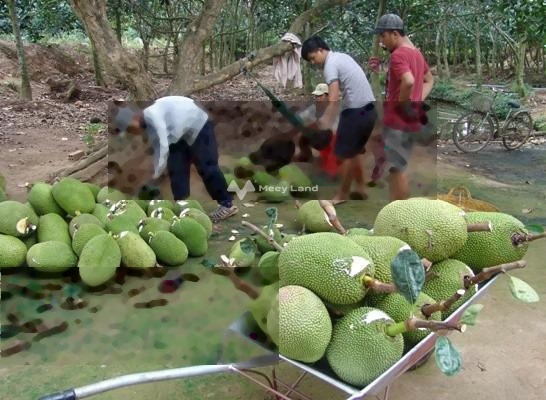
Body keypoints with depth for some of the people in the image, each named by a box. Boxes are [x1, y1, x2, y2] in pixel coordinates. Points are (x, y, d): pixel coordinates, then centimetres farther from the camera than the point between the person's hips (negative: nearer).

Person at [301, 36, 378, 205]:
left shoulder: (330, 64, -12)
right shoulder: (342, 56, 17)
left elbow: (334, 99, -22)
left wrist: (325, 124, -20)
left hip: (356, 112, -9)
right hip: (369, 109, 9)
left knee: (346, 153, 3)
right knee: (356, 151, 20)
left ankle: (343, 194, 13)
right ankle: (361, 188, 28)